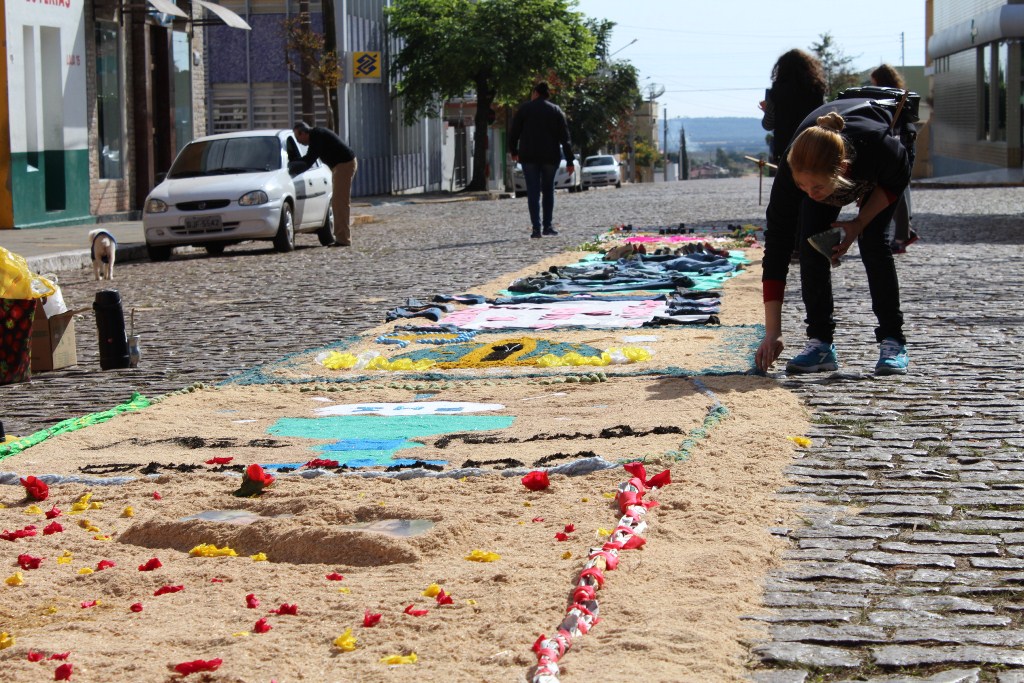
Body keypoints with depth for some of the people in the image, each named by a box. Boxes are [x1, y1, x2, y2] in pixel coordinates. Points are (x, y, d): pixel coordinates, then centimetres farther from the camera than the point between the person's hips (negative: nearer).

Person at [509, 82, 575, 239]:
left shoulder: (525, 109, 2)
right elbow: (565, 138, 2)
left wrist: (514, 151, 18)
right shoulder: (556, 111, 6)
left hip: (529, 156, -2)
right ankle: (547, 226, 12)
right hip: (550, 156, 2)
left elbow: (514, 133, 2)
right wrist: (569, 161, 2)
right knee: (548, 190, 14)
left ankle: (536, 227, -11)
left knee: (533, 191, -2)